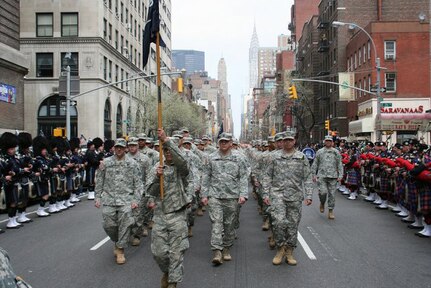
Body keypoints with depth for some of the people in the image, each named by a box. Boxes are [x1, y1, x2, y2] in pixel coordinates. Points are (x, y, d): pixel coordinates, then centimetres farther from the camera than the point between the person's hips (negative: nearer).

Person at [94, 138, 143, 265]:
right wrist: (97, 197, 5)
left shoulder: (132, 163, 2)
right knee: (108, 225, 1)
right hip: (109, 199, 2)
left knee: (125, 224, -6)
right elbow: (99, 182, 10)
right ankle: (117, 242, 30)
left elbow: (138, 183, 2)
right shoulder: (106, 163, 6)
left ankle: (120, 250, 11)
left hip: (126, 199, -1)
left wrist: (136, 200, -6)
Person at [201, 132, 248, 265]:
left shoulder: (238, 158, 3)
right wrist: (204, 194, 4)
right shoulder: (212, 158, 6)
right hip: (215, 195, 0)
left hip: (232, 196, 0)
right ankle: (217, 251, -8)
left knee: (229, 223, 8)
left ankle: (226, 249, 24)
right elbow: (206, 177, 9)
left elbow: (243, 177, 1)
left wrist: (243, 194, -9)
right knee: (216, 222, -8)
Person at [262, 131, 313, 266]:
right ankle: (280, 249, 7)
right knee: (278, 222, -14)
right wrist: (266, 194, 0)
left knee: (293, 224, 6)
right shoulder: (275, 157, 6)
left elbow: (307, 179, 7)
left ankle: (289, 252, 20)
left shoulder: (302, 157, 7)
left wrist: (308, 195, -2)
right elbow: (268, 177, 7)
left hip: (295, 196, 1)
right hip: (277, 194, -1)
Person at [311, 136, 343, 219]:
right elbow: (315, 164, 10)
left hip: (333, 176, 1)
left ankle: (330, 211, 11)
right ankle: (322, 203, 18)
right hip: (321, 176, -1)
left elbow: (340, 165, 9)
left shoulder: (336, 152, 9)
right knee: (323, 192, -13)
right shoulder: (319, 152, 8)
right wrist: (314, 174, 4)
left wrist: (340, 175, 0)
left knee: (332, 194, 1)